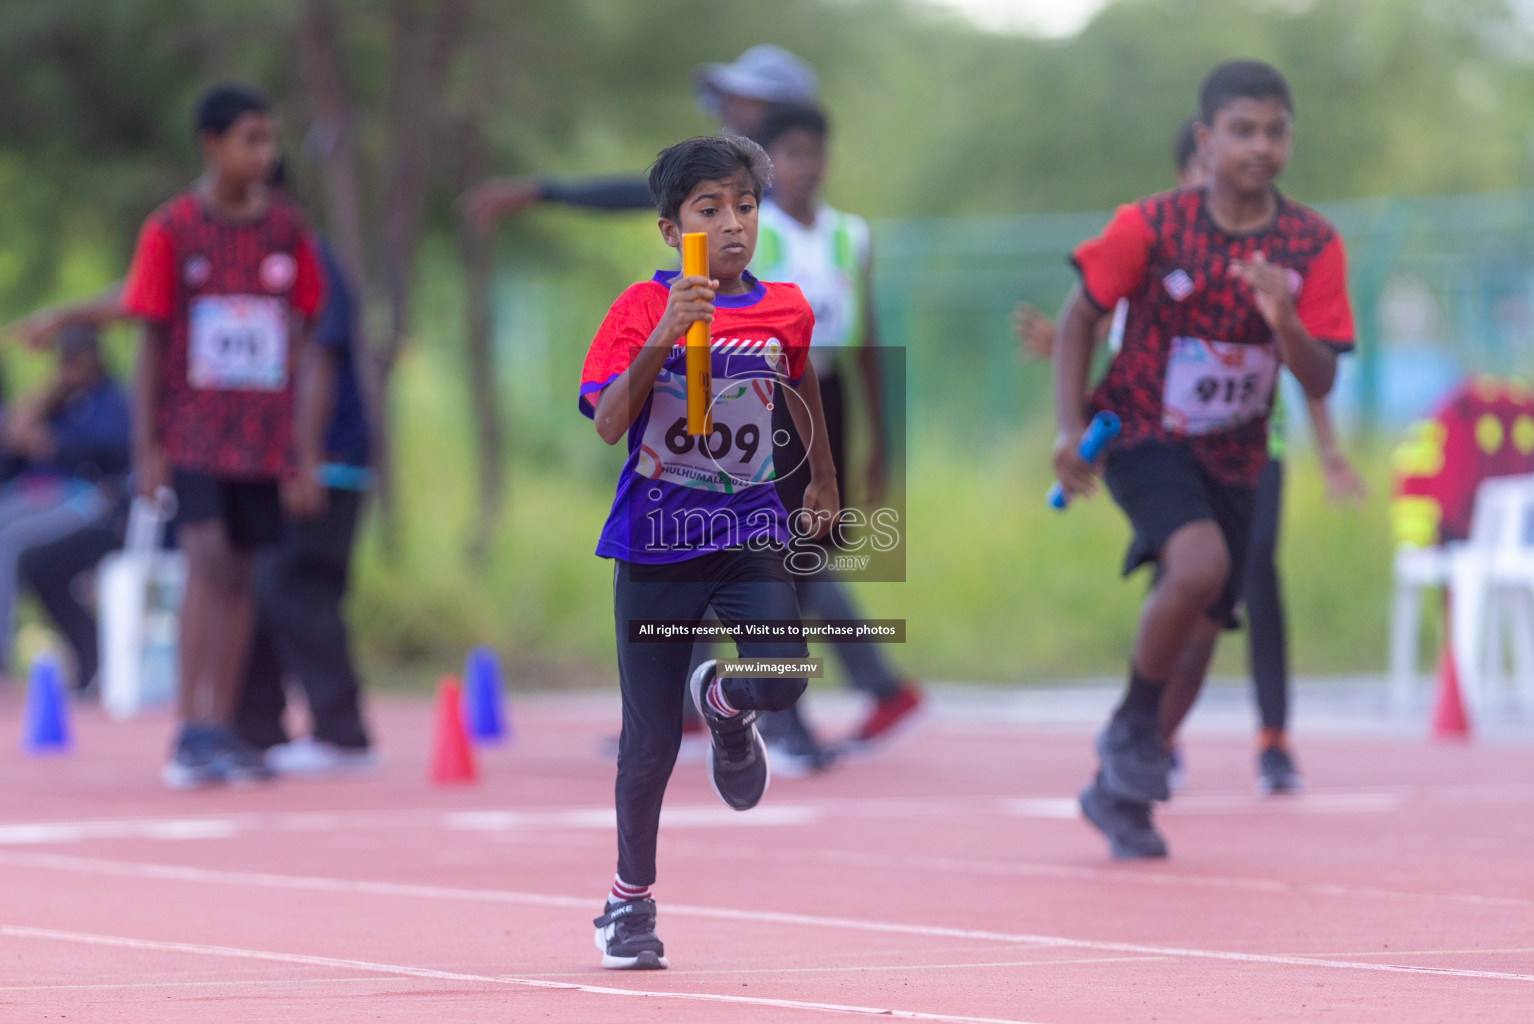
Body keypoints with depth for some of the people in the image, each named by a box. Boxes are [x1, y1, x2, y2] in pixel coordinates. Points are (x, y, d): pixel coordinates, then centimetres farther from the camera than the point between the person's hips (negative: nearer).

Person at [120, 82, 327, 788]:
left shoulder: (286, 230, 5)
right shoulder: (172, 230, -4)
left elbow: (302, 348, 7)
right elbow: (152, 345, -2)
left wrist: (306, 454, 3)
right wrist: (146, 447, -6)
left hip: (264, 435, 3)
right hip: (191, 431, -3)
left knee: (240, 576, 6)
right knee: (207, 562, -16)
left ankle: (220, 731, 14)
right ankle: (191, 733, -16)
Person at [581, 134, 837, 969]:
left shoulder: (784, 310, 2)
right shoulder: (642, 308, -8)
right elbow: (608, 425, -19)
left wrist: (823, 480, 34)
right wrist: (661, 340, -30)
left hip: (749, 533, 2)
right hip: (654, 546, -2)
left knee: (781, 680, -23)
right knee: (650, 740, 2)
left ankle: (723, 705, 16)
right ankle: (630, 898, 24)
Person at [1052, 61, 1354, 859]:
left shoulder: (1312, 246, -8)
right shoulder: (1152, 226, -14)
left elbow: (1320, 383, -8)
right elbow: (1080, 317, -2)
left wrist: (1286, 323, -28)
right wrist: (1069, 427, -11)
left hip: (1233, 459, 4)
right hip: (1142, 436, -4)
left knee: (1200, 631, 6)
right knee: (1199, 564, -30)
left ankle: (1121, 790, 26)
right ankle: (1133, 725, -7)